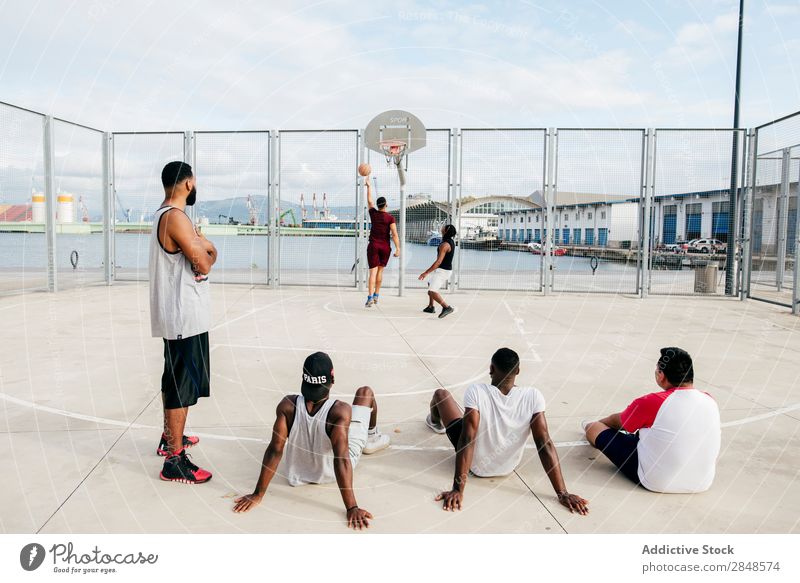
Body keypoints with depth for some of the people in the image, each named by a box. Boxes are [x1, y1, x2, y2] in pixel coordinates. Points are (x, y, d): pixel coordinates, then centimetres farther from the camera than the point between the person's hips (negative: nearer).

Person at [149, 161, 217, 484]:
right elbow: (203, 264, -19)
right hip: (184, 316, -11)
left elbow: (198, 258, 16)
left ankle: (170, 438, 37)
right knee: (182, 385, -6)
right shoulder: (176, 217, -18)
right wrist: (205, 246, 0)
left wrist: (202, 248, -5)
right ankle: (174, 461, 1)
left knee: (175, 380, 21)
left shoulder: (163, 214, 15)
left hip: (179, 314, 11)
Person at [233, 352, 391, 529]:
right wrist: (352, 508, -33)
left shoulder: (287, 405, -28)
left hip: (298, 473, 2)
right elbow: (341, 461, -37)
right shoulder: (340, 411, -36)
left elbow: (275, 450, -25)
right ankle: (372, 439, 43)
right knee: (365, 392, 12)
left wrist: (258, 495, -16)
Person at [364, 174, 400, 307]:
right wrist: (398, 248, -15)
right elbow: (394, 234, -15)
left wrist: (368, 186, 26)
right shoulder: (390, 218, -7)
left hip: (373, 246, 0)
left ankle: (370, 298, -17)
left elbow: (369, 201, 16)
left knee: (373, 272, -5)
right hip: (385, 247, 0)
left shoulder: (373, 213, 0)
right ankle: (376, 296, 21)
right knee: (380, 271, 15)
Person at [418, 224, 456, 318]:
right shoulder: (451, 242, 5)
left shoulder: (444, 245, -24)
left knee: (432, 292, -19)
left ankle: (447, 307, -24)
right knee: (430, 285, 29)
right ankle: (430, 307, 35)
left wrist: (426, 272, -27)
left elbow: (438, 262, -28)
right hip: (448, 269, 11)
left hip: (442, 271, -11)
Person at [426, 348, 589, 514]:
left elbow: (467, 440, -33)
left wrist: (458, 490, -31)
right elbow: (545, 445, -25)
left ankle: (436, 422, 56)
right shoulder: (533, 396, -24)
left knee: (441, 394, 19)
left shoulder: (476, 392, -31)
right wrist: (563, 494, -20)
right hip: (508, 469, 3)